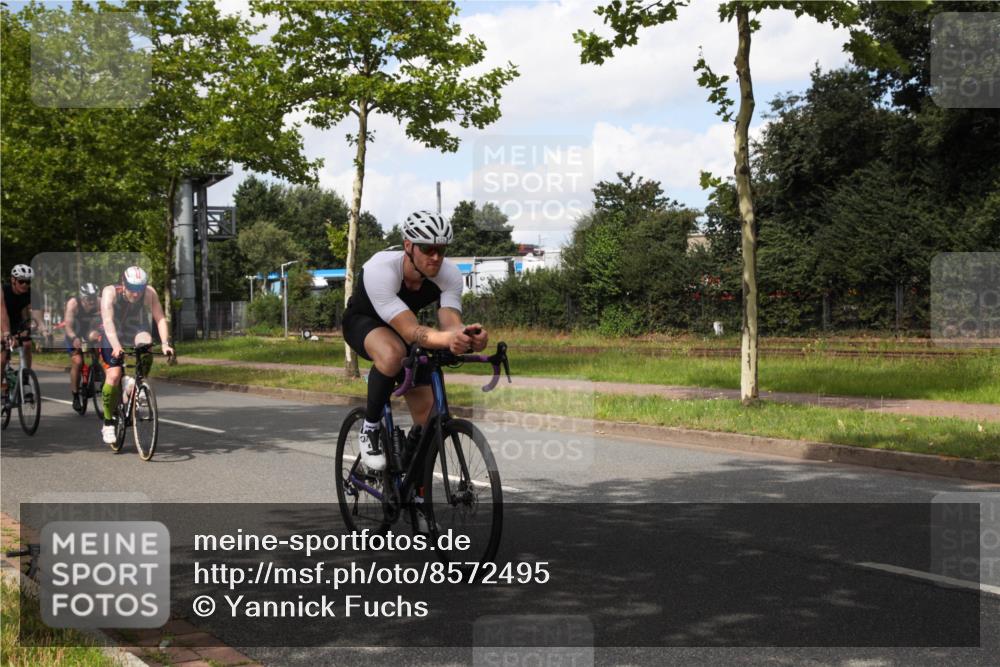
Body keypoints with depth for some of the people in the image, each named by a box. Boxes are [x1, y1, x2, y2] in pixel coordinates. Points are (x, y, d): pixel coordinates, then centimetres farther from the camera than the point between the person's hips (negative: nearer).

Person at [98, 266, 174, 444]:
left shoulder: (149, 293, -22)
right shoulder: (110, 292, -26)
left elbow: (160, 318, -27)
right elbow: (107, 320, -37)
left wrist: (165, 343, -42)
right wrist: (116, 346, -52)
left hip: (136, 330, 2)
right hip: (113, 335, -2)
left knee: (146, 344, -34)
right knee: (113, 376, -19)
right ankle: (108, 422, -2)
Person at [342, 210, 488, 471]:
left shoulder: (450, 275, -25)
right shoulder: (380, 270, -40)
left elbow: (450, 323, -37)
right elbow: (410, 331, -48)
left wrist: (467, 336, -62)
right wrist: (448, 339, -67)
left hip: (400, 326, 5)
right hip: (363, 322, -5)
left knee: (429, 418, -7)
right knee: (393, 354, -42)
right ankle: (369, 430, -19)